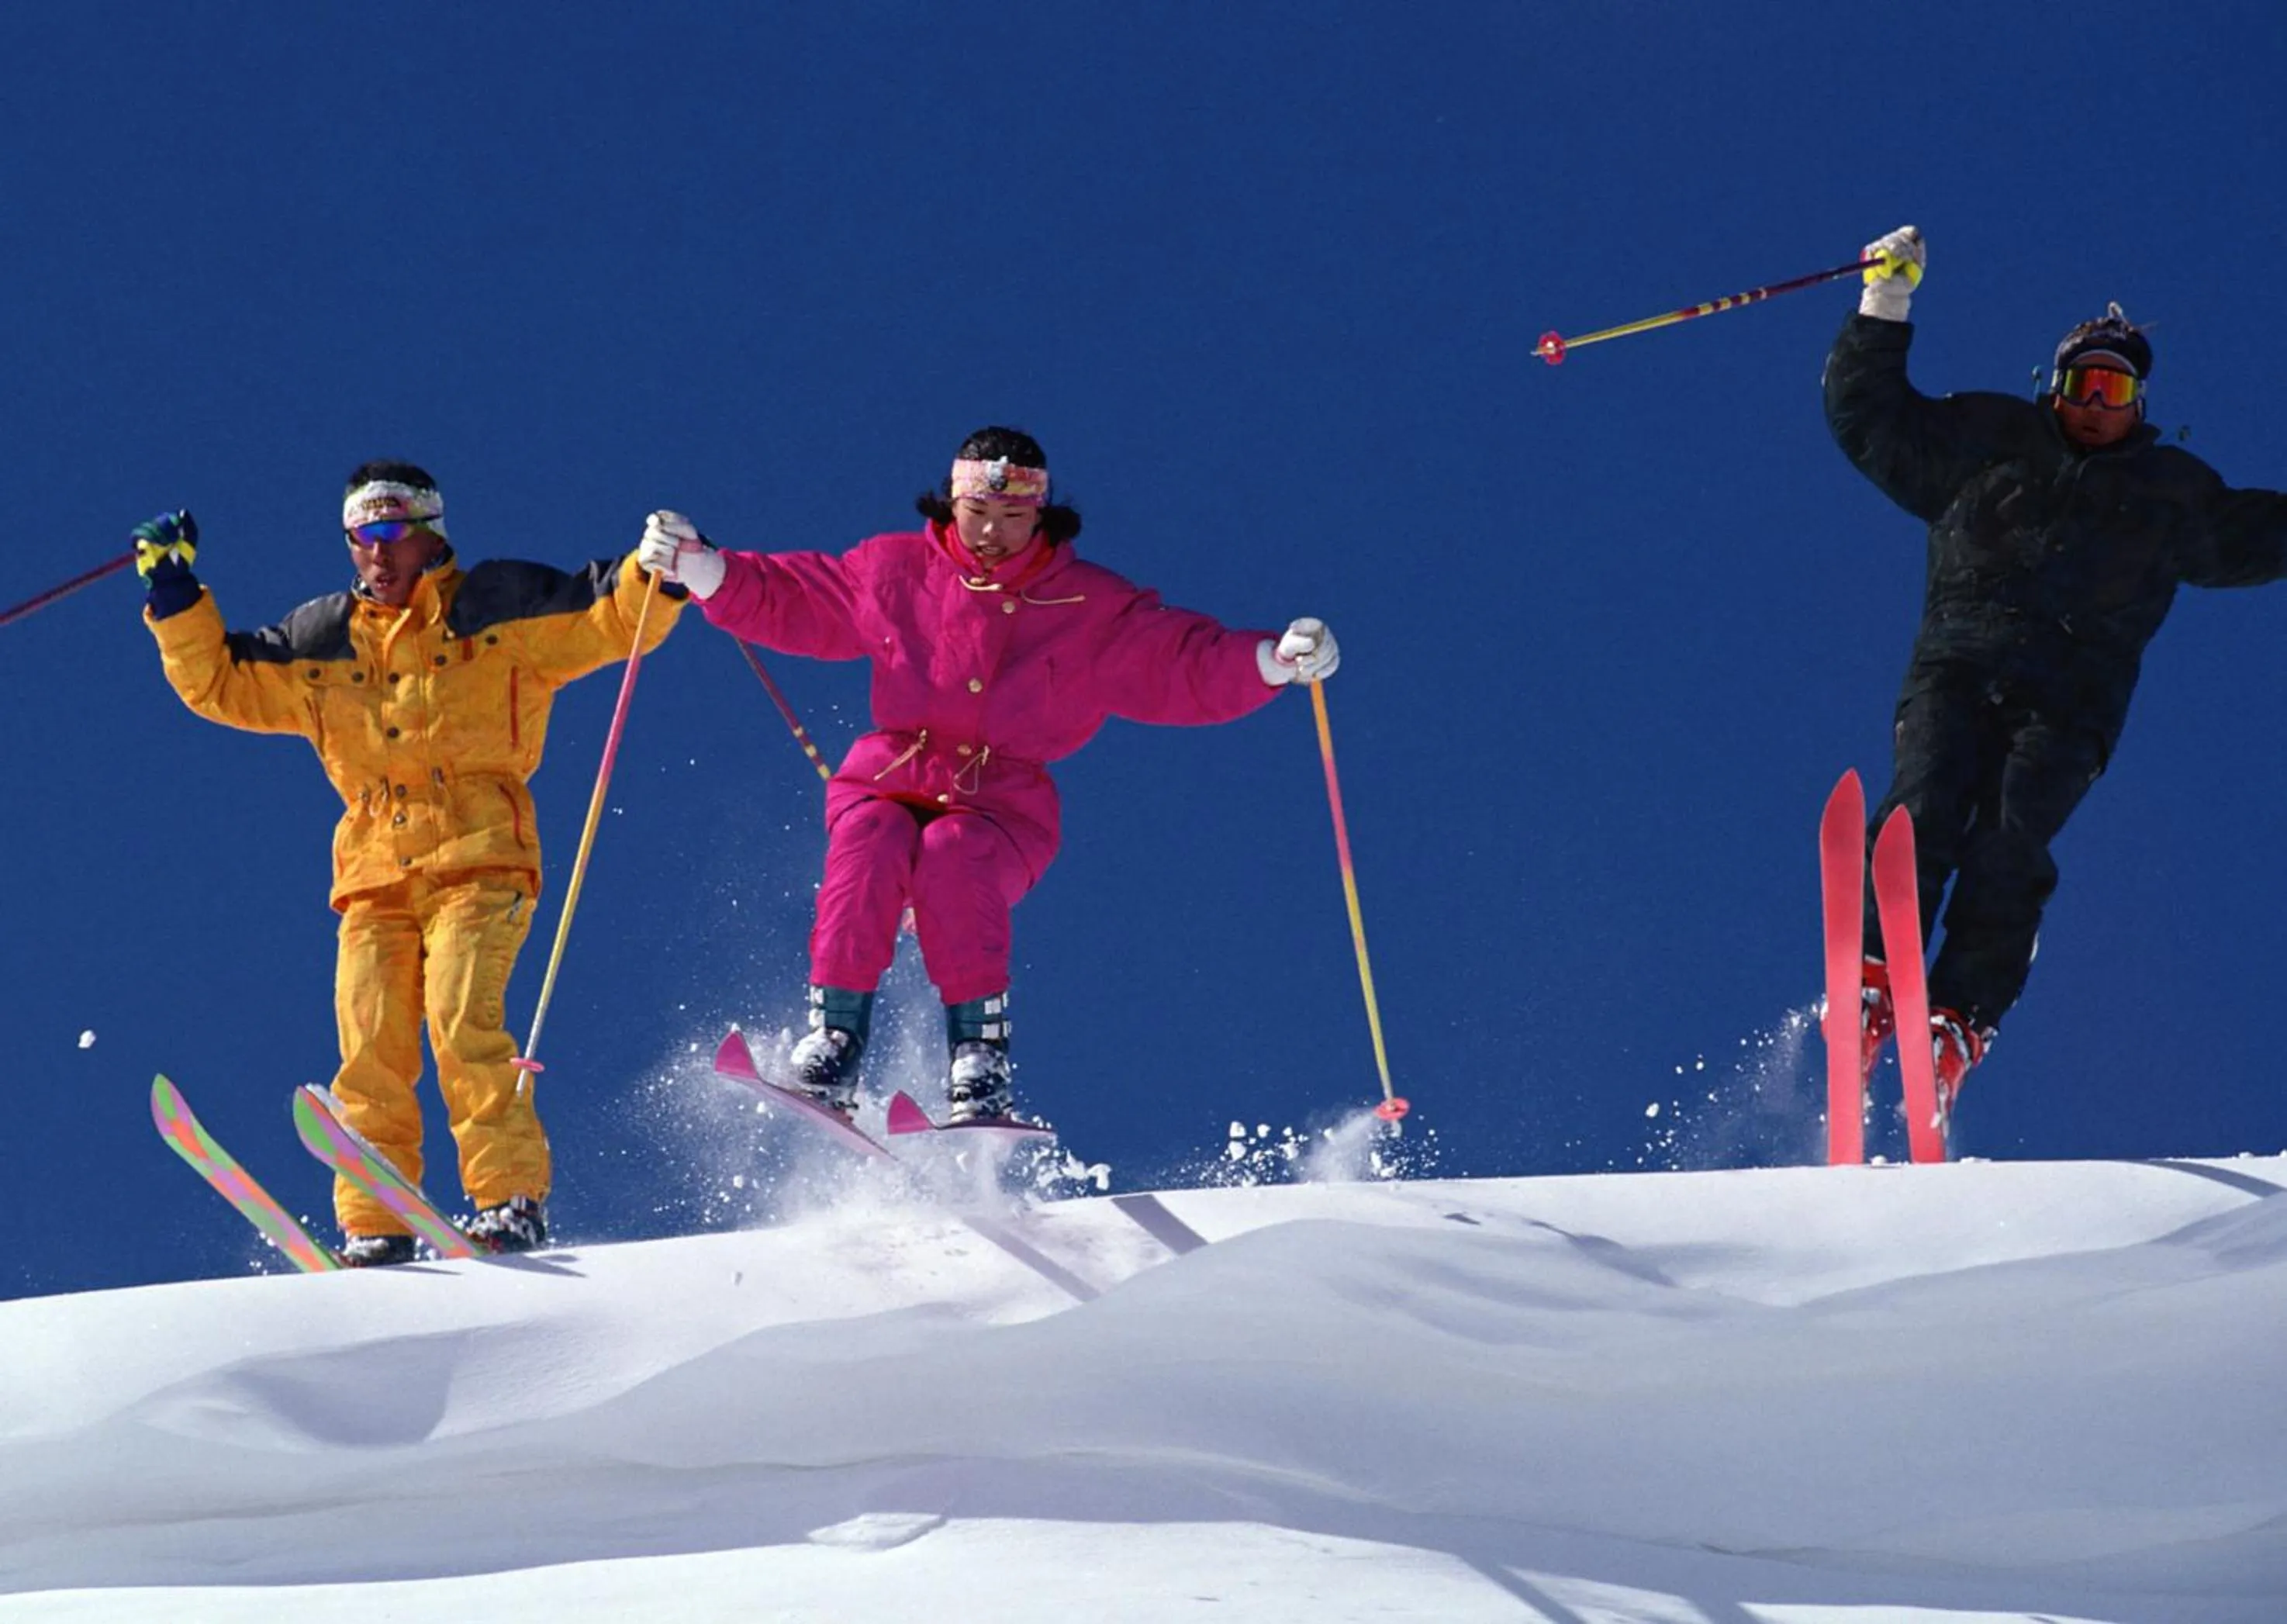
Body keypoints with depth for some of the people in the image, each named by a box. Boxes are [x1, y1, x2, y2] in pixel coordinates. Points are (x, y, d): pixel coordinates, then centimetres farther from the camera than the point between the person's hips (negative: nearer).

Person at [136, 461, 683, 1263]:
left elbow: (612, 619, 4)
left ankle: (513, 1201, -20)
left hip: (480, 863, -4)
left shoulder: (497, 610, 7)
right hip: (374, 873, 4)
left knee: (461, 1020, -23)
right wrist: (175, 597, 14)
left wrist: (657, 573, -14)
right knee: (370, 1053, -10)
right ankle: (373, 1229, -6)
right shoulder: (321, 642, 19)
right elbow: (218, 682, 24)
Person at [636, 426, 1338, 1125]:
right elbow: (782, 599, 16)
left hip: (1001, 806, -1)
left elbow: (1192, 664, 3)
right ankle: (831, 1047, -31)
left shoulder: (1094, 609, 6)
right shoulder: (894, 572, 9)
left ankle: (980, 1066, -35)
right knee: (871, 852, -32)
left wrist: (1277, 660, -14)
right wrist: (697, 565, 2)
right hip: (887, 784, 1)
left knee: (952, 859, -34)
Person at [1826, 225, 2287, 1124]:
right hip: (1957, 668, 0)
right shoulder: (1986, 441, 20)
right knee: (1924, 810, -24)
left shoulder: (2170, 492, 24)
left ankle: (1961, 1020, -28)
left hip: (2069, 702, 0)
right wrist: (1885, 307, 13)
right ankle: (1872, 982, -26)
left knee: (2008, 843, -22)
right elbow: (1871, 416, 19)